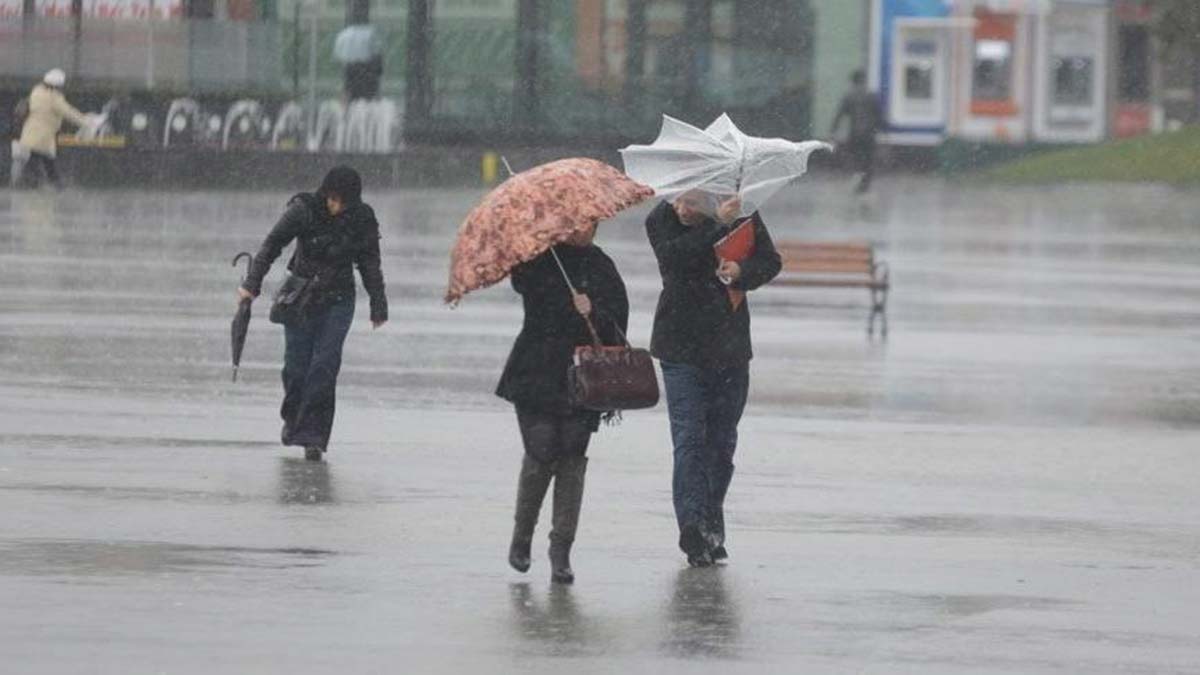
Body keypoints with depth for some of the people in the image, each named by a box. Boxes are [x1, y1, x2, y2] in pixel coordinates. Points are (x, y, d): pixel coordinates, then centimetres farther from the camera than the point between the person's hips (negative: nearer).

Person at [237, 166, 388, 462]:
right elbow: (272, 244, -11)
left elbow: (370, 265, 5)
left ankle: (313, 436, -11)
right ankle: (293, 418, 29)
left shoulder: (363, 219, -5)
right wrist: (252, 284, -19)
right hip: (301, 297, 0)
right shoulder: (304, 210, -12)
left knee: (324, 365, -12)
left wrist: (378, 306, 6)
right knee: (296, 366, -1)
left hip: (338, 301, 0)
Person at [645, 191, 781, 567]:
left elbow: (770, 261, 0)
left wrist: (741, 272, -21)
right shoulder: (661, 221, -8)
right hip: (682, 349, -2)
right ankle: (692, 525, -21)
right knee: (689, 438, -13)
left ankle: (712, 526, 21)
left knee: (722, 442, 10)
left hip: (730, 349, 3)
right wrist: (717, 225, -35)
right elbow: (675, 255, -26)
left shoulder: (741, 215, -4)